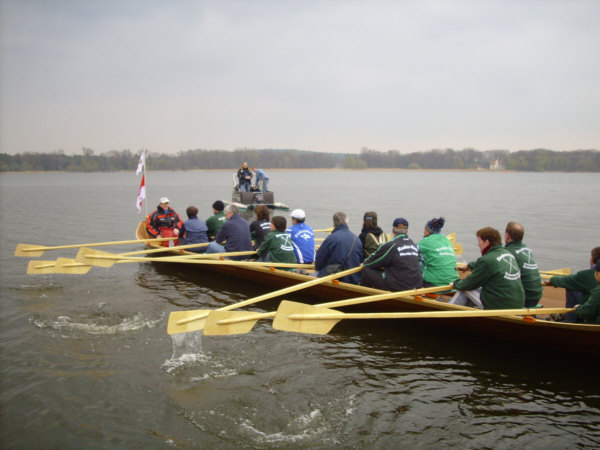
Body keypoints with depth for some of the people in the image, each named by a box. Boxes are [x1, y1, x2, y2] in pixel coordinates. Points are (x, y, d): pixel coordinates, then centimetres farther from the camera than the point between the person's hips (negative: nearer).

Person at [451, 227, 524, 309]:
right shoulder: (508, 254, 9)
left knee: (464, 291, 8)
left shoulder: (487, 260, -17)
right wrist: (468, 265, 46)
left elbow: (471, 283, -6)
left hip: (498, 308, -8)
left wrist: (455, 284, 14)